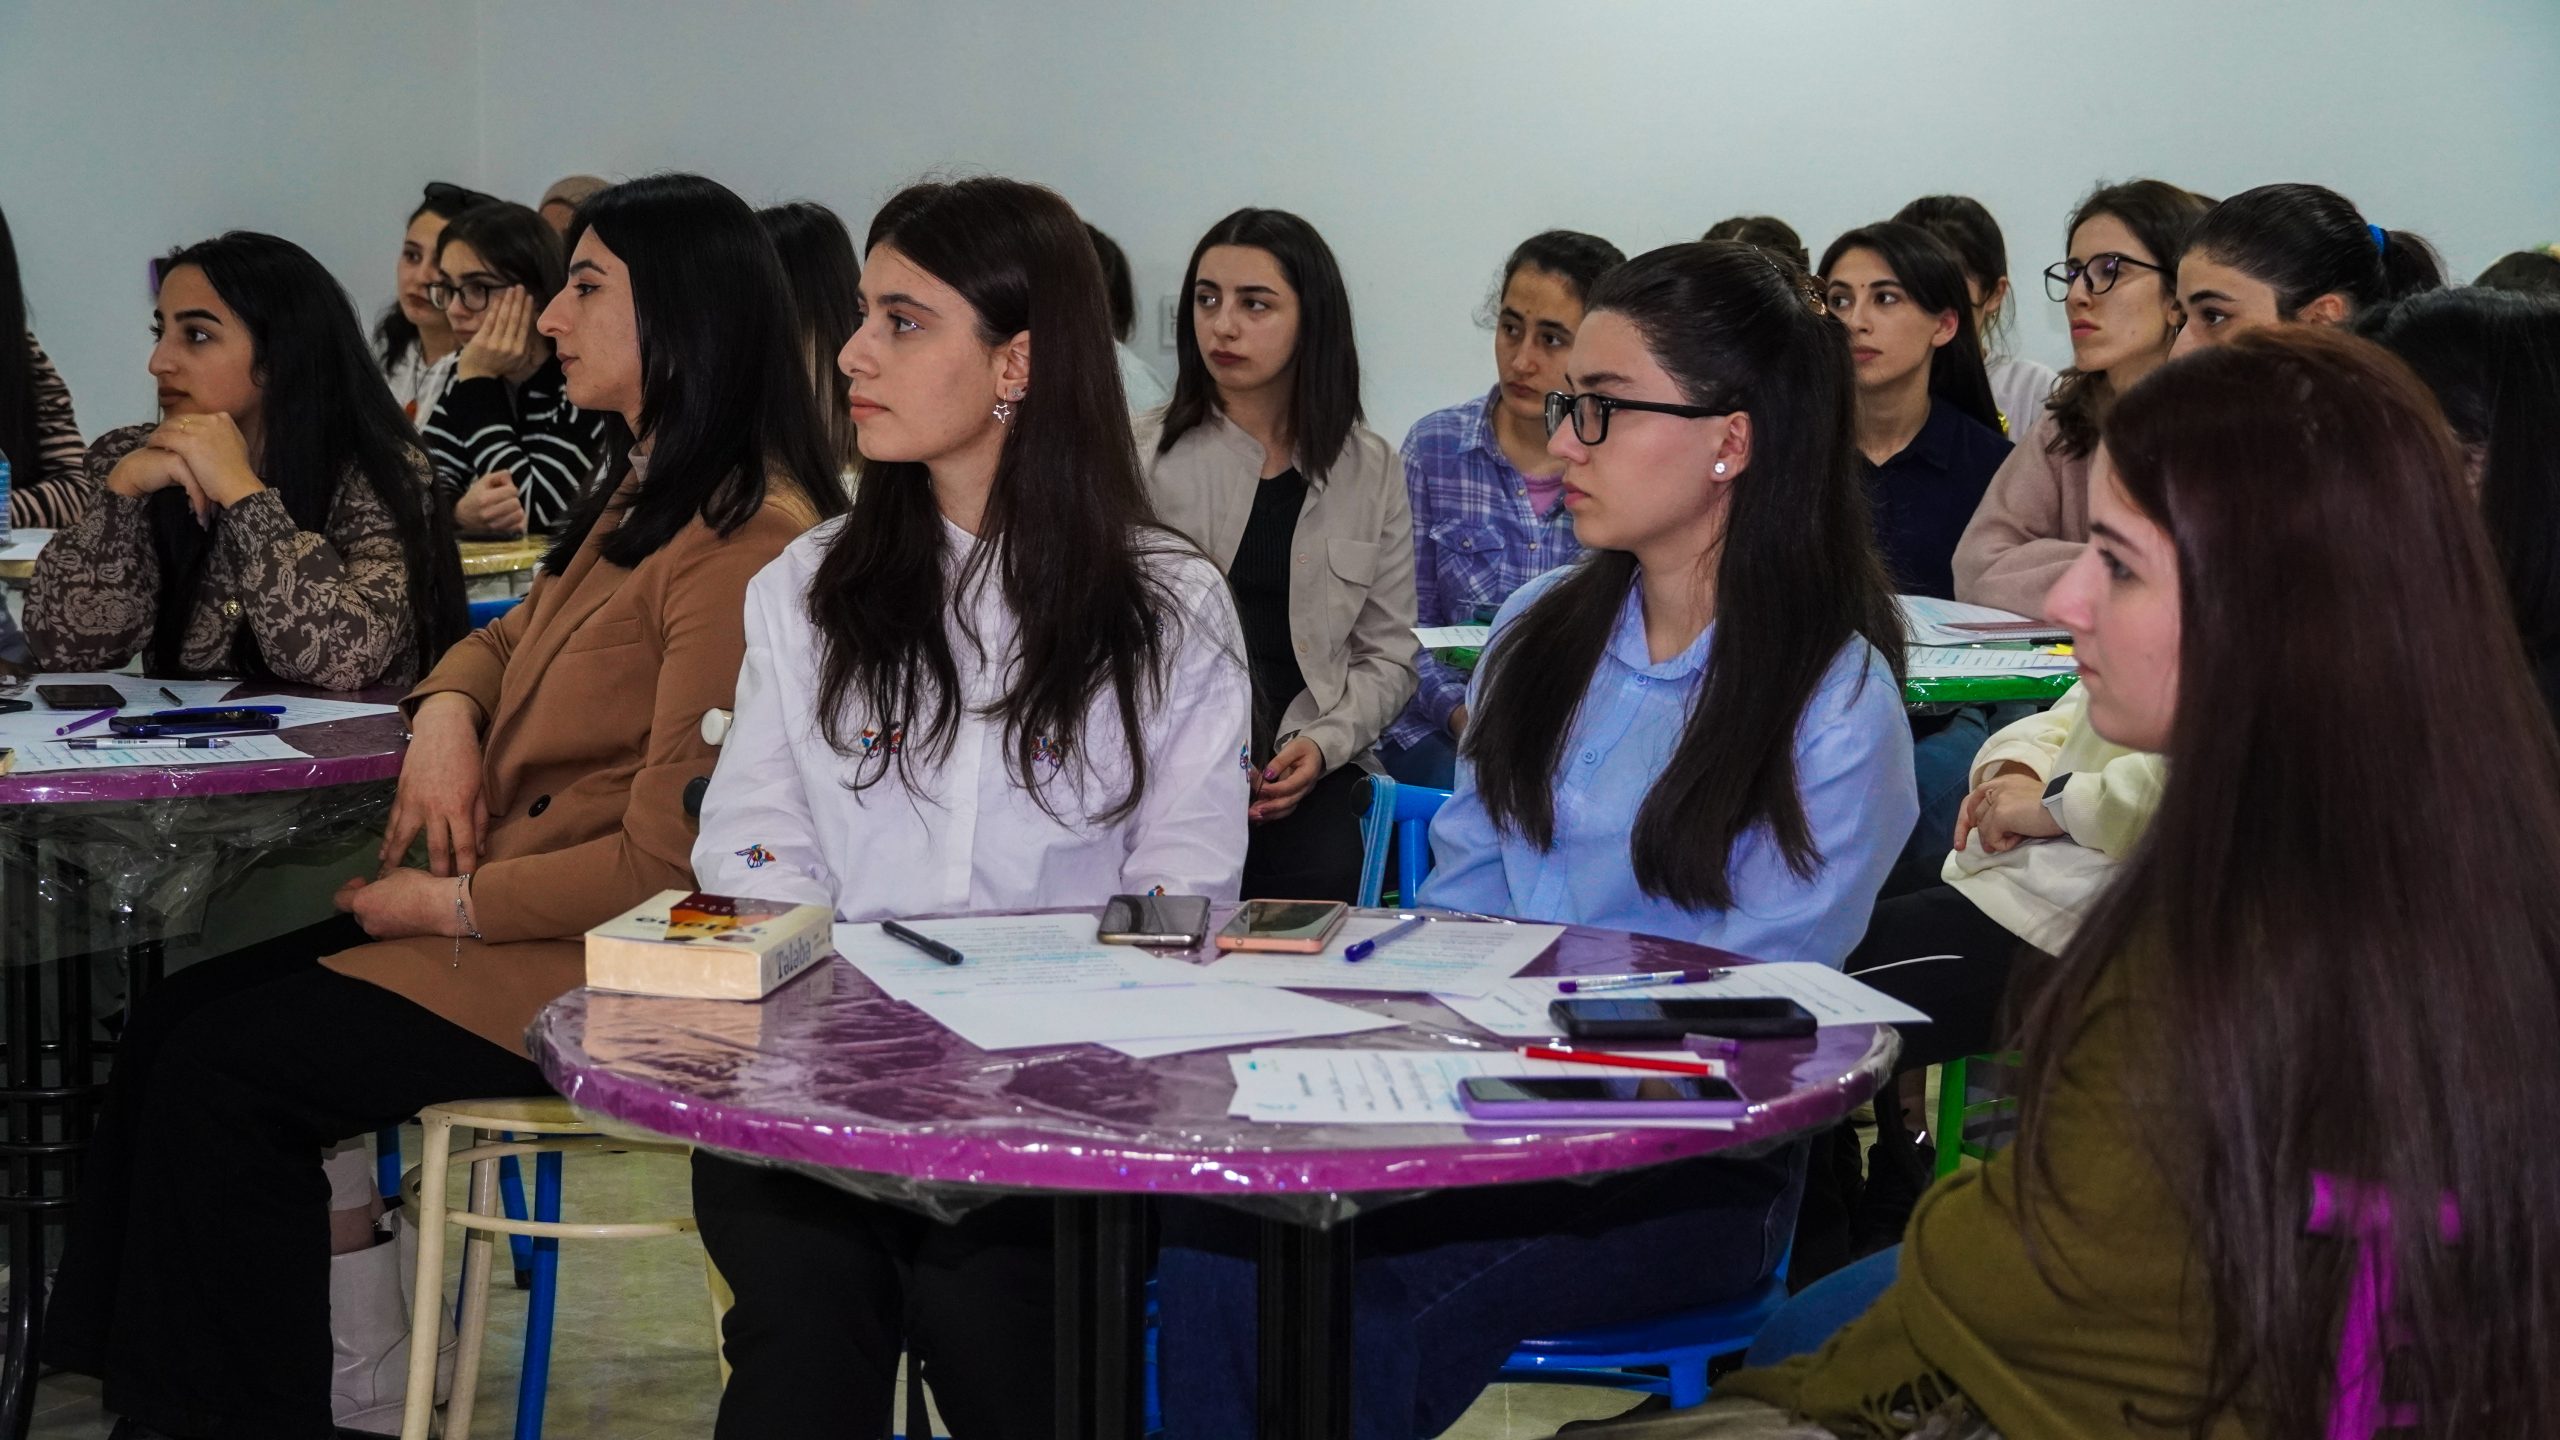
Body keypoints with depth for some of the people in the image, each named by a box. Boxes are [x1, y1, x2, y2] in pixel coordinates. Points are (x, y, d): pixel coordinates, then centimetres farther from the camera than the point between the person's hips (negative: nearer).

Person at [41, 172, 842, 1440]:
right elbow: (511, 641, 29)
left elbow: (672, 857, -21)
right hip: (496, 902, 10)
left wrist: (456, 904, -12)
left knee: (223, 1072, -14)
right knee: (176, 1018, -2)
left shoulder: (749, 546, -19)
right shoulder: (639, 499, 13)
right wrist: (447, 710, 6)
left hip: (602, 959, -10)